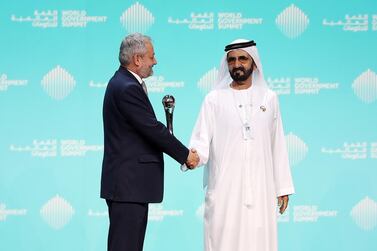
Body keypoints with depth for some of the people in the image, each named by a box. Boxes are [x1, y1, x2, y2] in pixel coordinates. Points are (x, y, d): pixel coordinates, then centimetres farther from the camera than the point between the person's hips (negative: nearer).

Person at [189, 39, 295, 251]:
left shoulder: (269, 98, 10)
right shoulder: (214, 99, 3)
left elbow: (277, 146, 11)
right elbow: (201, 140, -5)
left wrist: (283, 187, 9)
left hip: (260, 189, 2)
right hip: (224, 188, -2)